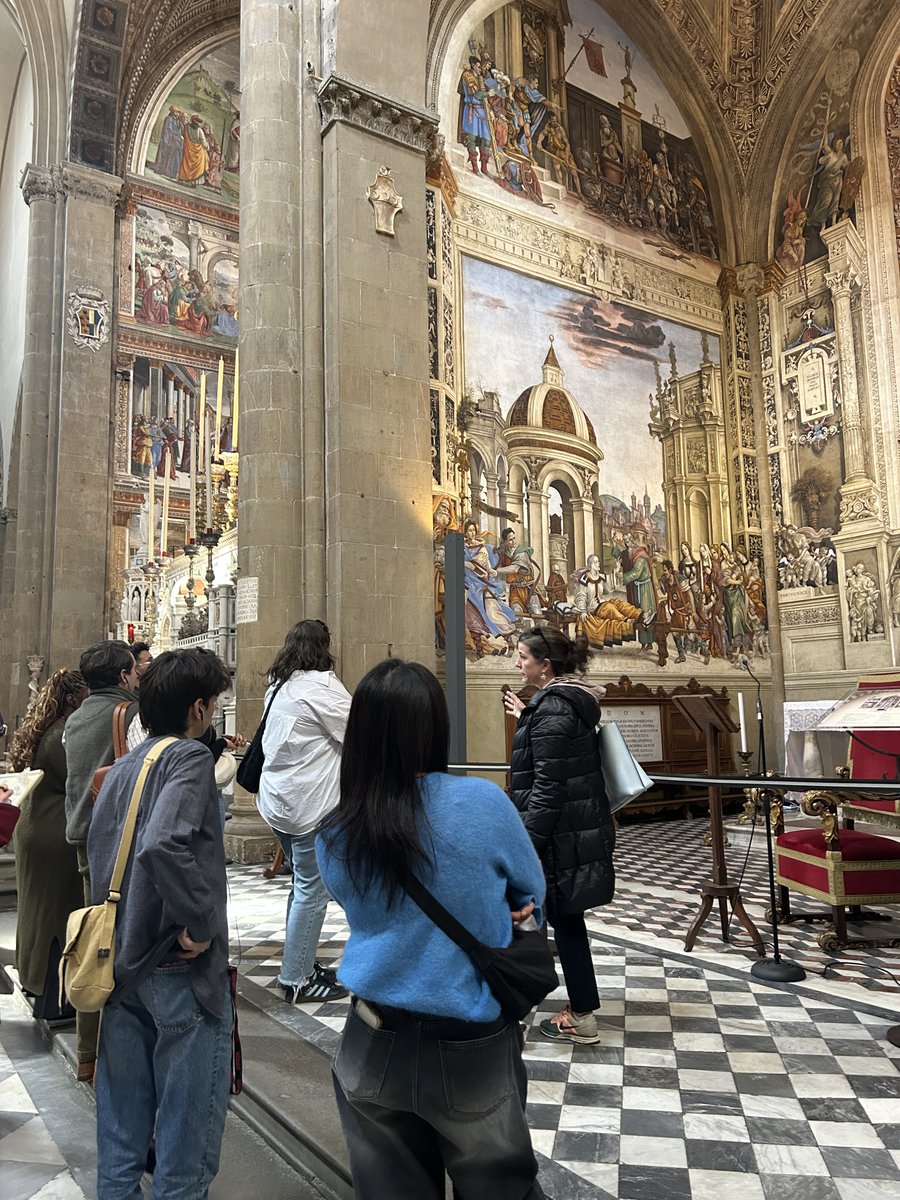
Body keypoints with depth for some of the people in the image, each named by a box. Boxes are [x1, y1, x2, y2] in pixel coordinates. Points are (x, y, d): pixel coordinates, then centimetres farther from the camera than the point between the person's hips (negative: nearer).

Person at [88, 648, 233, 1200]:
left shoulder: (123, 768, 8)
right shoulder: (189, 756, -16)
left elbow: (99, 854, 14)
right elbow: (162, 846, -32)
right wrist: (202, 925, -22)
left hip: (123, 963, 8)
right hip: (181, 969, -8)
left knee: (122, 1111, 19)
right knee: (190, 1113, 7)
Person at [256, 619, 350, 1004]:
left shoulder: (278, 686, 12)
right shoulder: (320, 684, -16)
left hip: (278, 800, 9)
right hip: (310, 804, -9)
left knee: (303, 884, 21)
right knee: (312, 891, 0)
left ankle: (300, 962, 30)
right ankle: (297, 980, 8)